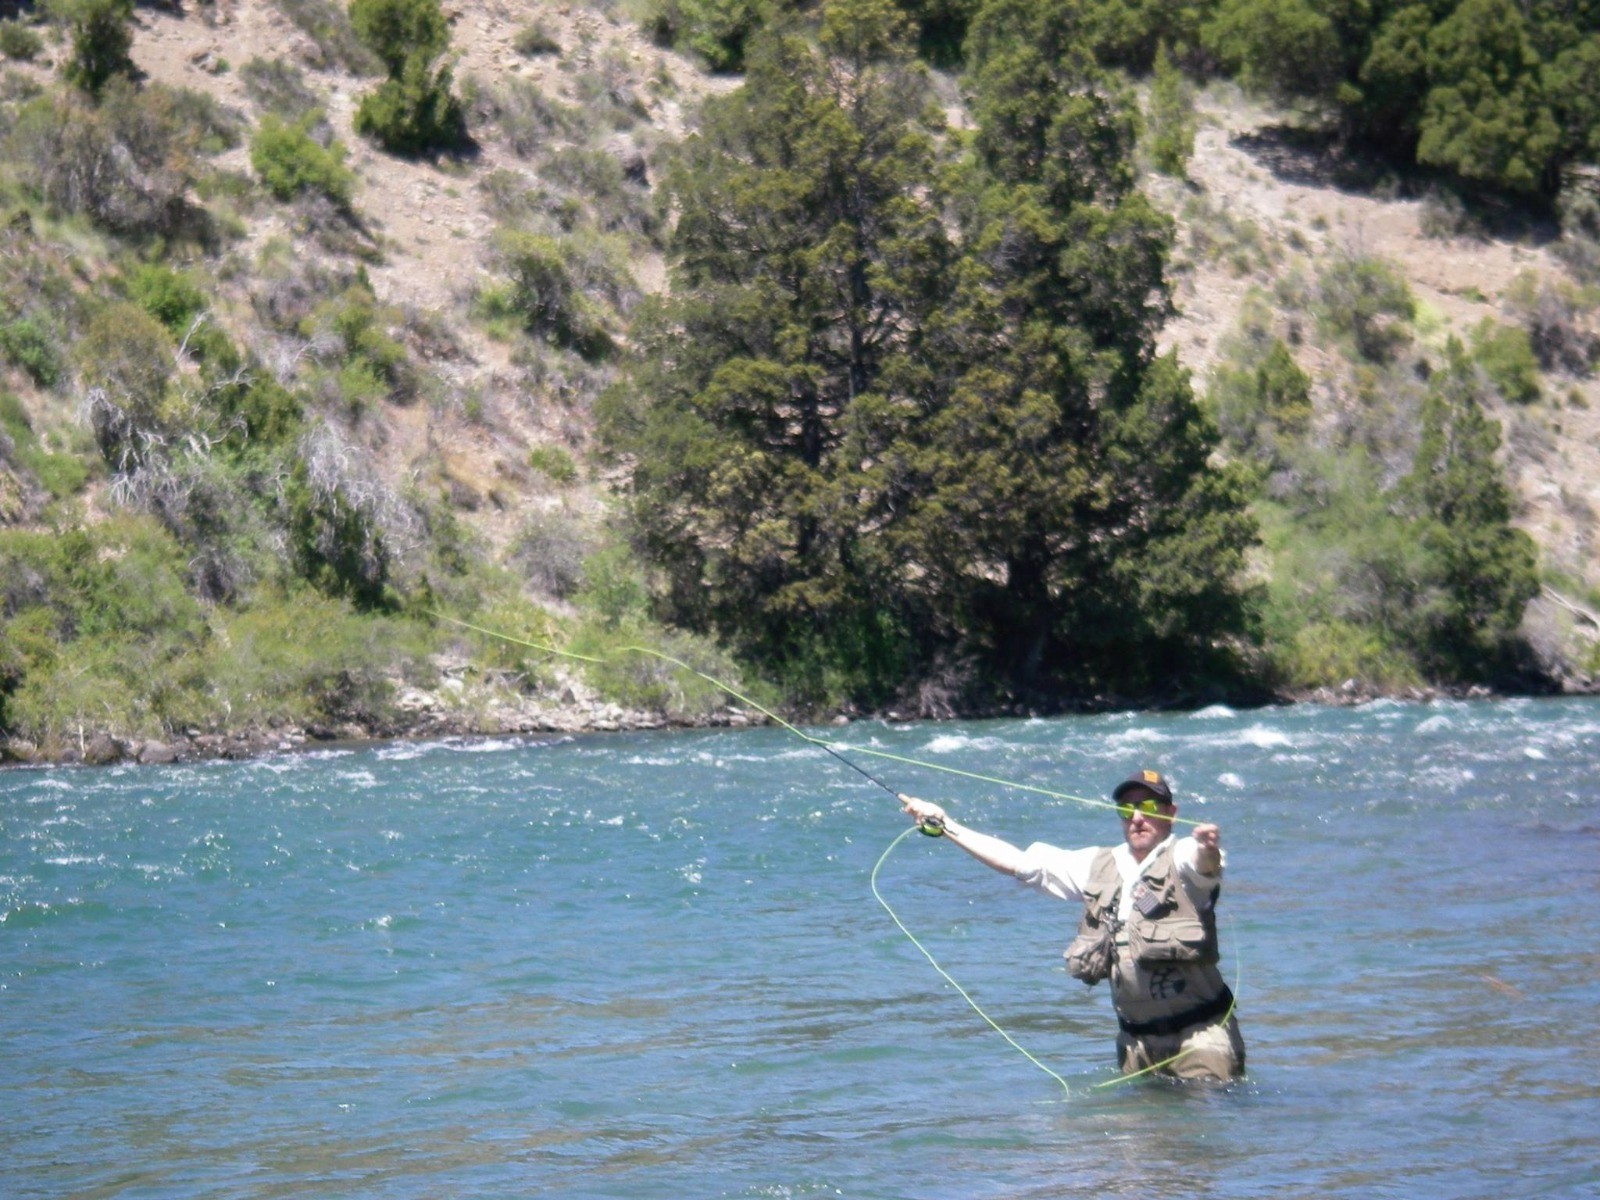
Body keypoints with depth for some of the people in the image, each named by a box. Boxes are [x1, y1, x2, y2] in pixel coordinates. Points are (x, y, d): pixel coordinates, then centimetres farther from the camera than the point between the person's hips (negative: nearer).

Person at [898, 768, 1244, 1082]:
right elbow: (1017, 861, 15)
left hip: (1198, 1031, -6)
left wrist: (1208, 848, -56)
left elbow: (1205, 863, -31)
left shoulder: (1181, 860, -6)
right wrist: (943, 823, 15)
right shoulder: (1099, 866, 11)